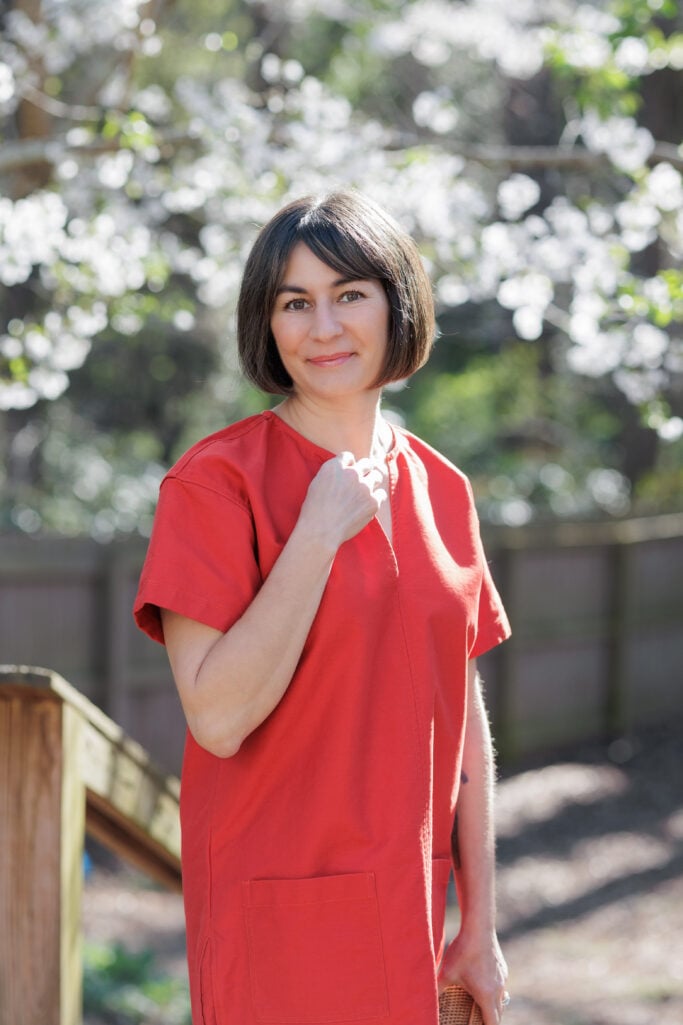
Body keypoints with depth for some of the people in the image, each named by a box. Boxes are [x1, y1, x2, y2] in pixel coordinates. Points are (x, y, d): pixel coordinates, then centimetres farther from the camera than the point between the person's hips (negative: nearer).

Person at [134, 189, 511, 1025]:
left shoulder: (440, 490, 7)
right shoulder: (217, 481, -9)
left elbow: (464, 717, 10)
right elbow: (218, 718, -18)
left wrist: (480, 924, 9)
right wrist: (320, 532, -18)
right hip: (285, 916, -5)